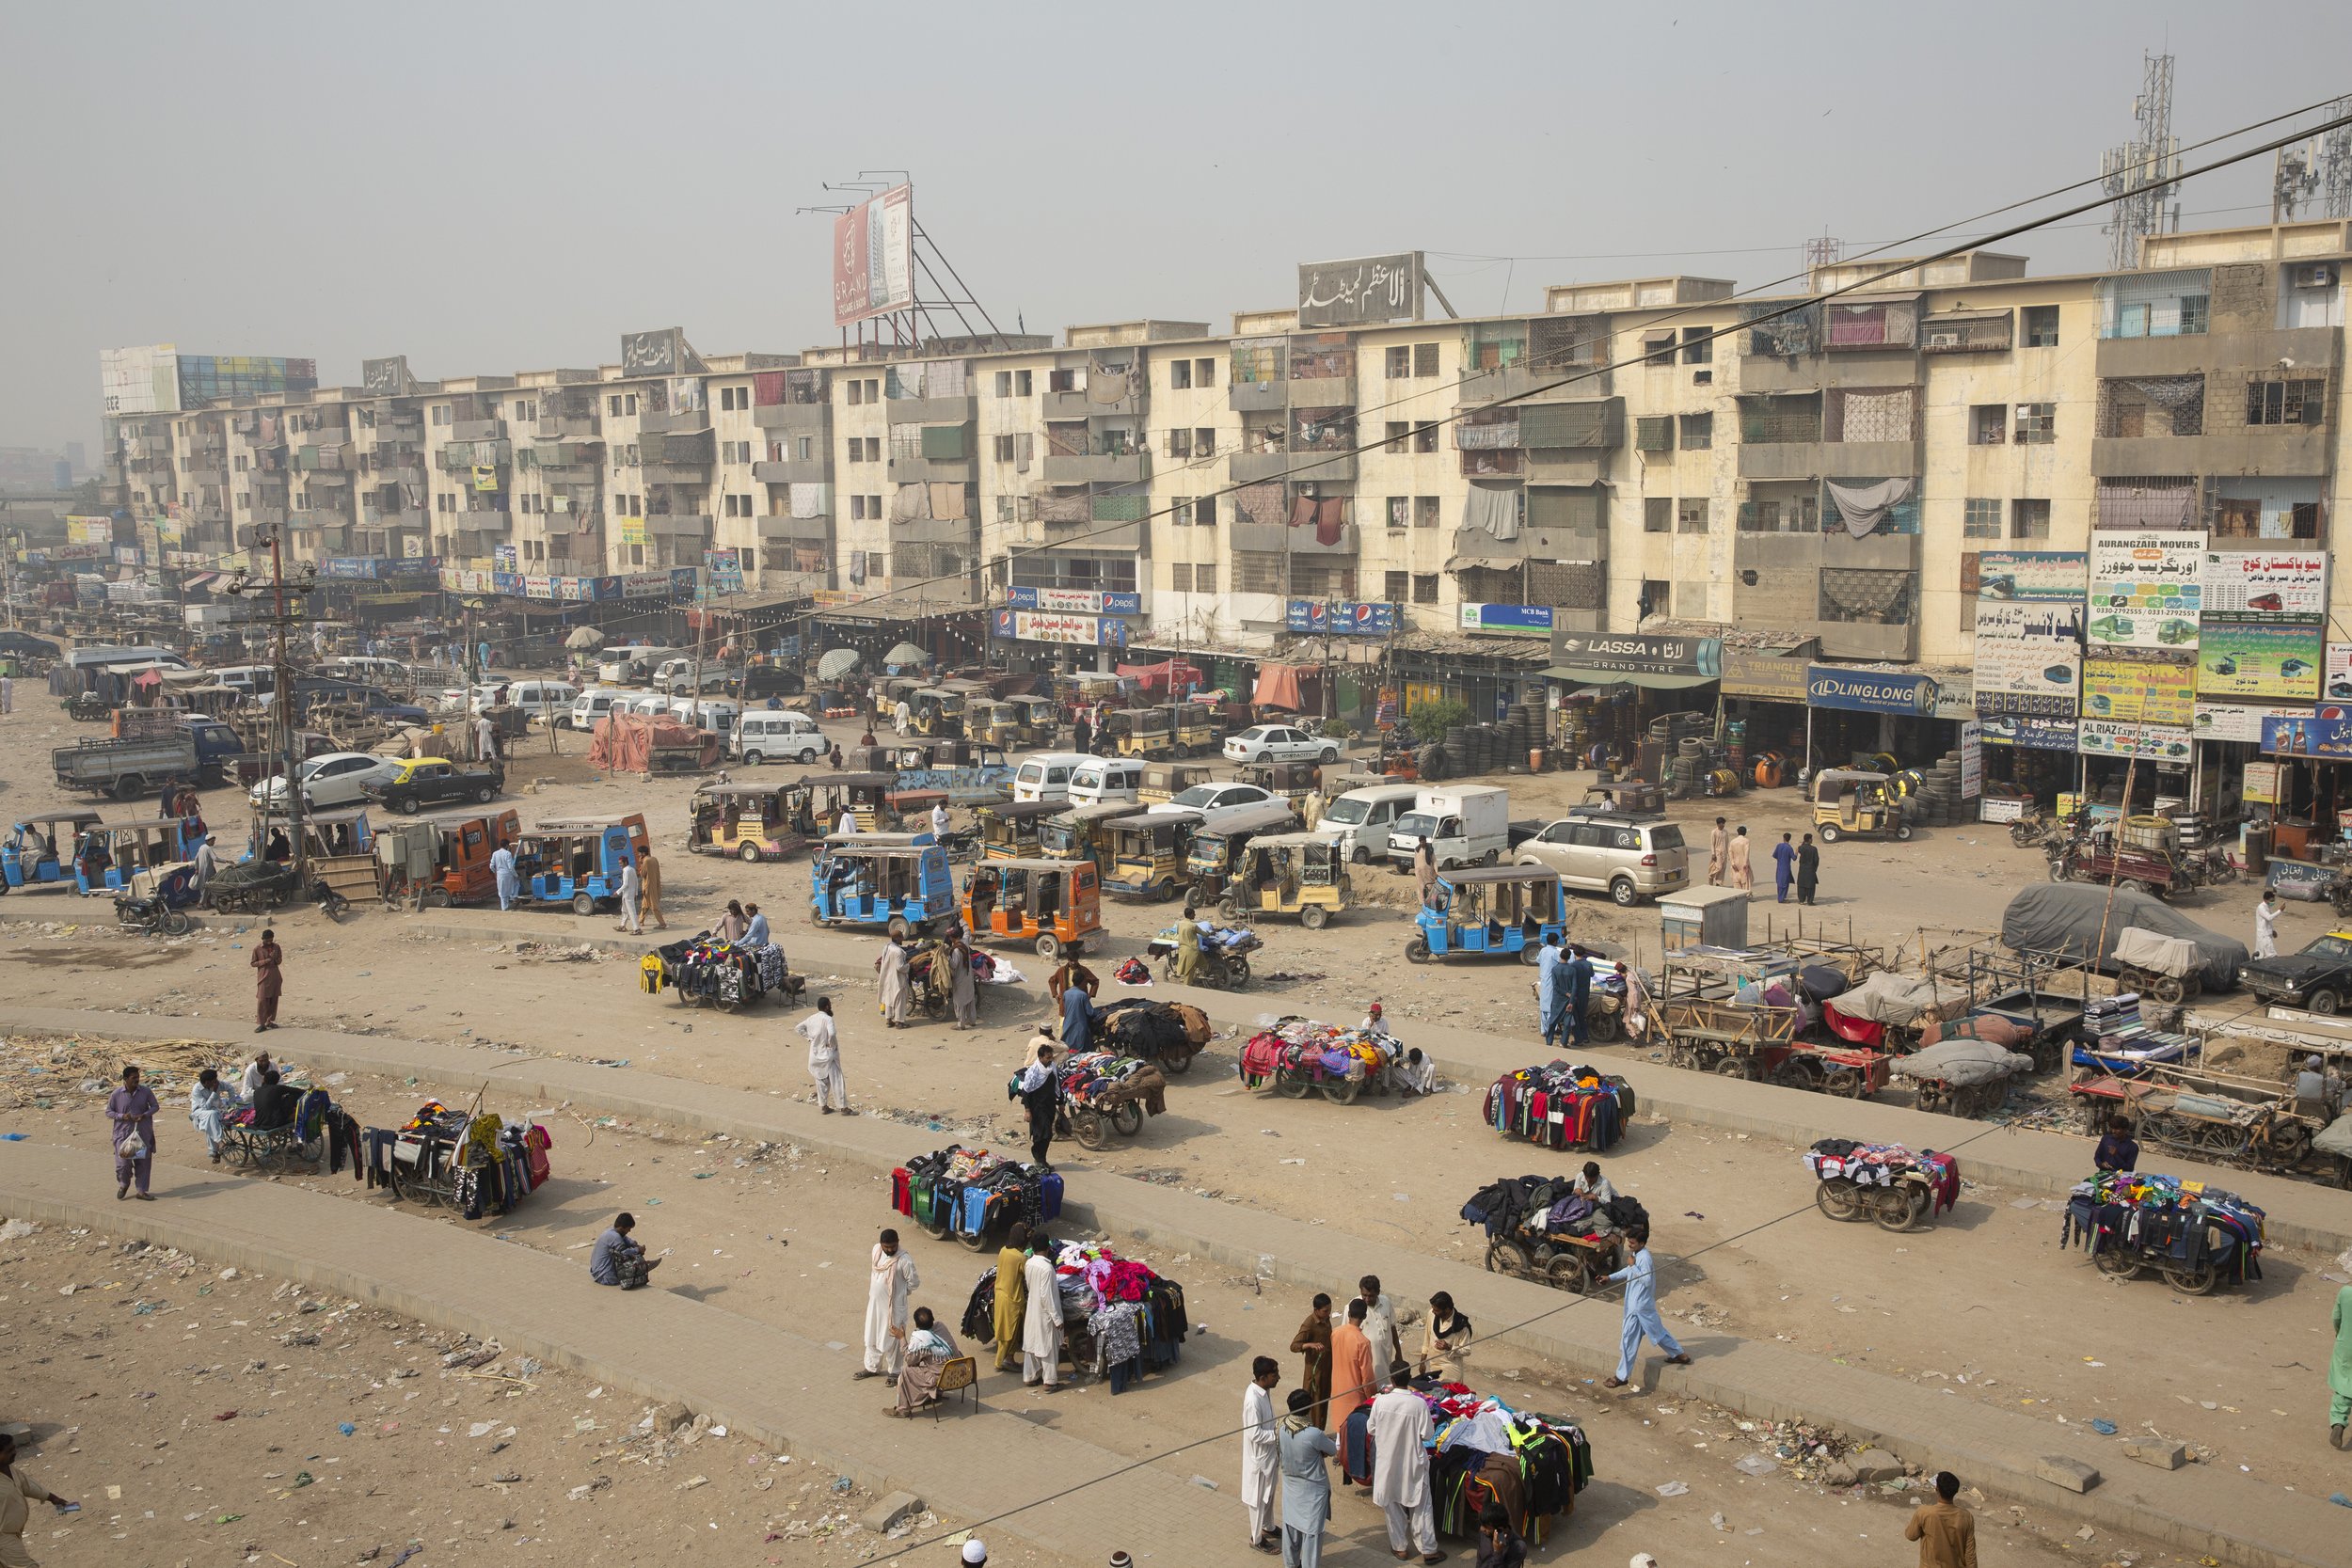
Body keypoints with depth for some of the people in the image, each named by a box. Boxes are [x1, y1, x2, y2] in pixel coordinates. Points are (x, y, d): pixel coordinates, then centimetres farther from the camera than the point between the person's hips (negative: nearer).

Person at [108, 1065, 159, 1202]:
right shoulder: (116, 1094, -6)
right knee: (123, 1162, -5)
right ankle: (124, 1184, 27)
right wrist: (122, 1116, -17)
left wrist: (144, 1115, -13)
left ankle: (142, 1191, 17)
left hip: (143, 1133, 2)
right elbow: (108, 1112, 2)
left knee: (143, 1162, 5)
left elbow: (155, 1106, 6)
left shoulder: (146, 1091, -3)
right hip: (123, 1133, -2)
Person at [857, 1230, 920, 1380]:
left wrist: (899, 1292, -1)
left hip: (894, 1306, -6)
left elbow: (914, 1282, -15)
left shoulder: (904, 1260, -25)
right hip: (875, 1303, 6)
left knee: (892, 1340, 8)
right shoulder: (876, 1249, -5)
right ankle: (872, 1368, 38)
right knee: (872, 1337, 20)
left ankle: (894, 1372, 26)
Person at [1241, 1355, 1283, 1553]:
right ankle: (1257, 1539, 28)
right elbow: (1255, 1434, -29)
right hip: (1259, 1456, -9)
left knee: (1269, 1494, 26)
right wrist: (1279, 1433, -24)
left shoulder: (1264, 1391, -4)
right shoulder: (1253, 1400, -33)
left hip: (1270, 1453, 9)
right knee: (1259, 1498, 11)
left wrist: (1279, 1429, 4)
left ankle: (1268, 1527, 46)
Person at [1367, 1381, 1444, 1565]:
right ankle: (1428, 1550, 20)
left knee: (1392, 1505, 19)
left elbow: (1372, 1430, -2)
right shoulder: (1419, 1404, -21)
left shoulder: (1380, 1401, -15)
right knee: (1421, 1507, 13)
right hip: (1413, 1462, -1)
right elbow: (1427, 1434, -14)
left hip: (1387, 1462, 2)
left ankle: (1400, 1547, 29)